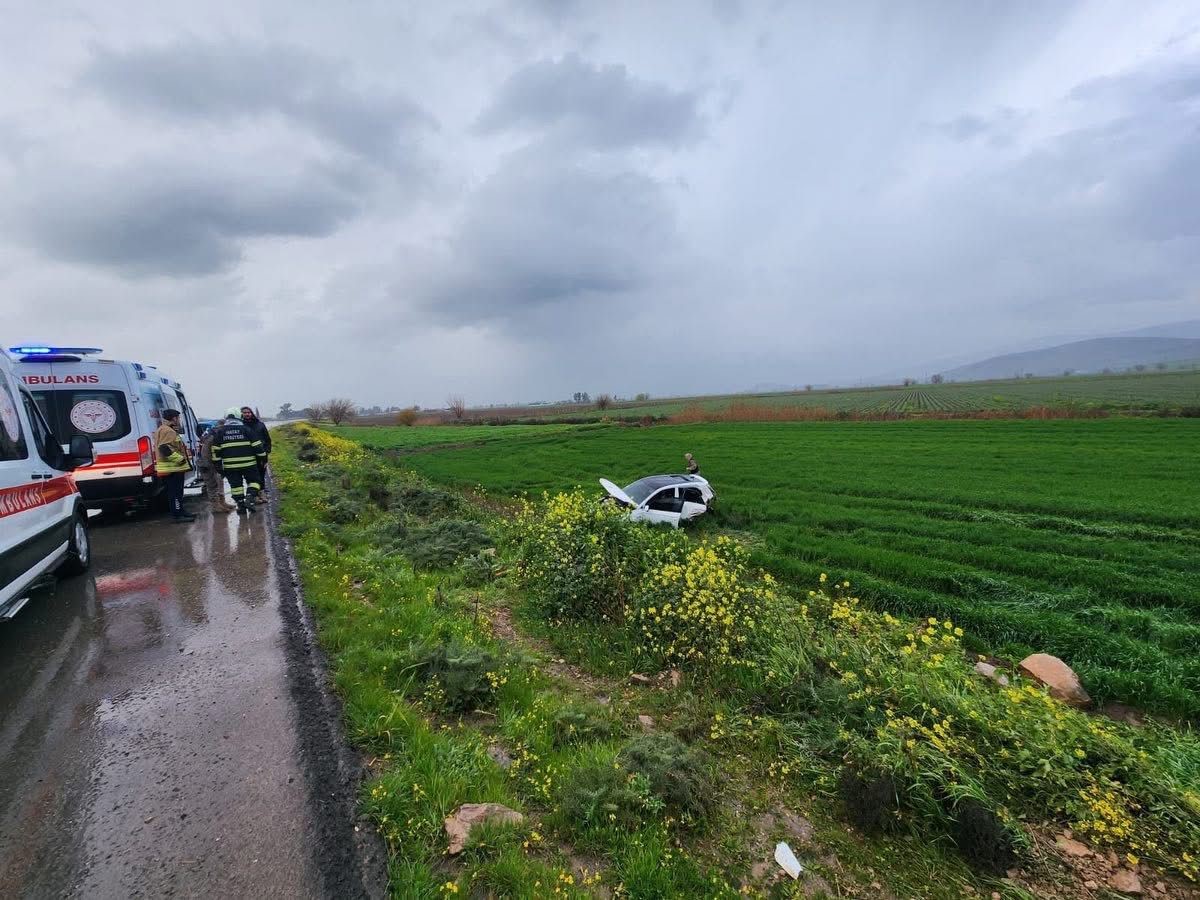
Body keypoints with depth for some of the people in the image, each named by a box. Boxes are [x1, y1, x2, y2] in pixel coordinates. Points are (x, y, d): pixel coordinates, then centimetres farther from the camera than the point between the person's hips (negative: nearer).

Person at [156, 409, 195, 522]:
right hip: (172, 469, -11)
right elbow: (164, 449, -25)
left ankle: (180, 511, 26)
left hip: (174, 468, 11)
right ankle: (177, 515, -9)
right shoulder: (167, 431, -15)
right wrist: (179, 458, -22)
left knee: (177, 492, 18)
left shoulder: (168, 430, 21)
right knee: (175, 492, -9)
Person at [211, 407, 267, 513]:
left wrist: (217, 464, 13)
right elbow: (257, 446, -2)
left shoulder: (220, 431, 6)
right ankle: (250, 498, -9)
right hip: (248, 463, -2)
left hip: (230, 466, 2)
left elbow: (216, 450, 7)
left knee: (236, 484, 10)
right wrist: (262, 458, 7)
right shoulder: (245, 429, -1)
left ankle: (240, 505, 11)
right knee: (254, 480, 11)